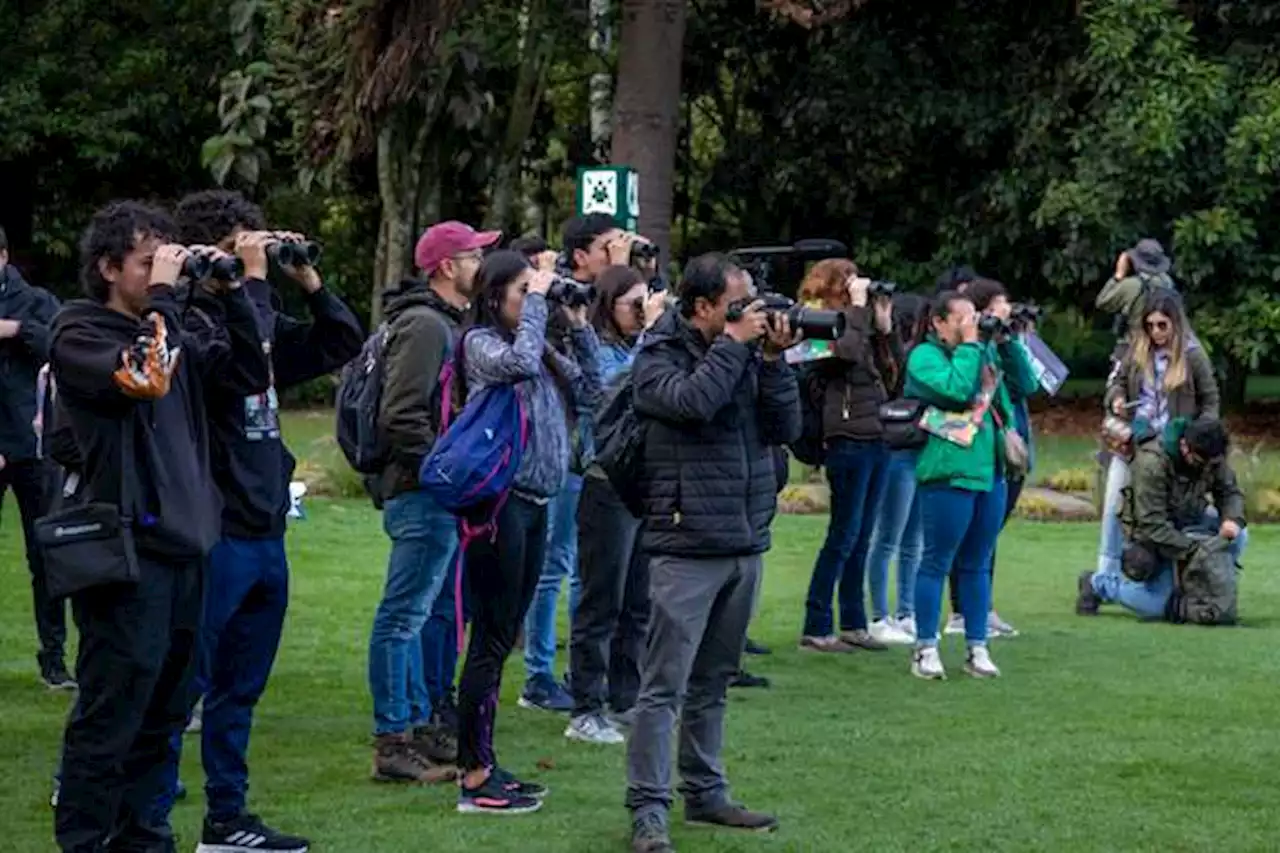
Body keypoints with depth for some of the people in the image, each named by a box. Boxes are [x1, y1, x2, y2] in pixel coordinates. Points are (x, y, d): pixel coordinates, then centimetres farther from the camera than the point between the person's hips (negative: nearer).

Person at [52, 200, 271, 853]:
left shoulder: (171, 334, 17)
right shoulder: (78, 333, -3)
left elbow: (250, 377, 11)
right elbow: (138, 379, -21)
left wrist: (232, 292, 4)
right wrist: (161, 297, -14)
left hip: (185, 544, 7)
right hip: (127, 549, -7)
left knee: (165, 707, 12)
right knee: (112, 708, -7)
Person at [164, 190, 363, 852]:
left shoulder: (255, 315, 14)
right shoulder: (188, 319, -11)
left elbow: (343, 344, 18)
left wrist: (309, 283, 6)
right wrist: (254, 283, -20)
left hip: (264, 533, 8)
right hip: (211, 533, -8)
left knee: (239, 688, 14)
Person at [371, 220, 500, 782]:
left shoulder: (447, 323, 18)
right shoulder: (423, 325, -15)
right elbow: (400, 418, -21)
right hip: (422, 496, -11)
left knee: (435, 611, 16)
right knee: (403, 616, -6)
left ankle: (419, 726, 25)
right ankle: (393, 742, -3)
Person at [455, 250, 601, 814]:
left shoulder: (544, 351, 16)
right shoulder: (481, 342, -6)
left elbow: (590, 393, 14)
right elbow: (519, 362, -25)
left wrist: (580, 327, 8)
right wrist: (537, 300, -14)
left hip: (535, 504, 8)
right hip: (501, 500, -8)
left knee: (503, 637, 11)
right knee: (491, 638, -6)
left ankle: (483, 765, 17)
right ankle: (474, 779, -3)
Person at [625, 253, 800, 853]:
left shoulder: (746, 352, 11)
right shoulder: (659, 357, -5)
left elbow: (786, 428, 5)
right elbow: (692, 401, -25)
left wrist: (772, 360, -5)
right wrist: (734, 345, -14)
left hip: (745, 544, 6)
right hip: (686, 547, -6)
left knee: (713, 681, 15)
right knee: (665, 685, -7)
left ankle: (705, 793, 24)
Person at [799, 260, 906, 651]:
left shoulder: (860, 325, 16)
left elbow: (895, 368, 18)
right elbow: (847, 351, -27)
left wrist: (885, 322, 9)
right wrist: (859, 307, -16)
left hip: (876, 439, 8)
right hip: (849, 439, -8)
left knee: (861, 538, 12)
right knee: (844, 535, -6)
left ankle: (854, 624, 19)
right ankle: (816, 628, -1)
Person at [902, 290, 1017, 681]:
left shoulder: (984, 352, 15)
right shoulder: (925, 356, -7)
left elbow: (1000, 397, 25)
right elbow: (956, 389, -23)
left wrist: (1009, 429, 8)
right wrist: (968, 345, -14)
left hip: (990, 470, 7)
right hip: (949, 472, -7)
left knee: (978, 564, 11)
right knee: (937, 561, -3)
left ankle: (977, 648, 16)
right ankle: (926, 649, 3)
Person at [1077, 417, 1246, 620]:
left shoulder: (1212, 458, -13)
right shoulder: (1152, 463, -32)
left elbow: (1229, 492, -3)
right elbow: (1151, 523, -32)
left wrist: (1233, 519, -26)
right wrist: (1188, 549, -38)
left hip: (1189, 521, 6)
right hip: (1154, 535, -6)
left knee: (1237, 535, -19)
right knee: (1155, 607, -15)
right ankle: (1098, 584, 11)